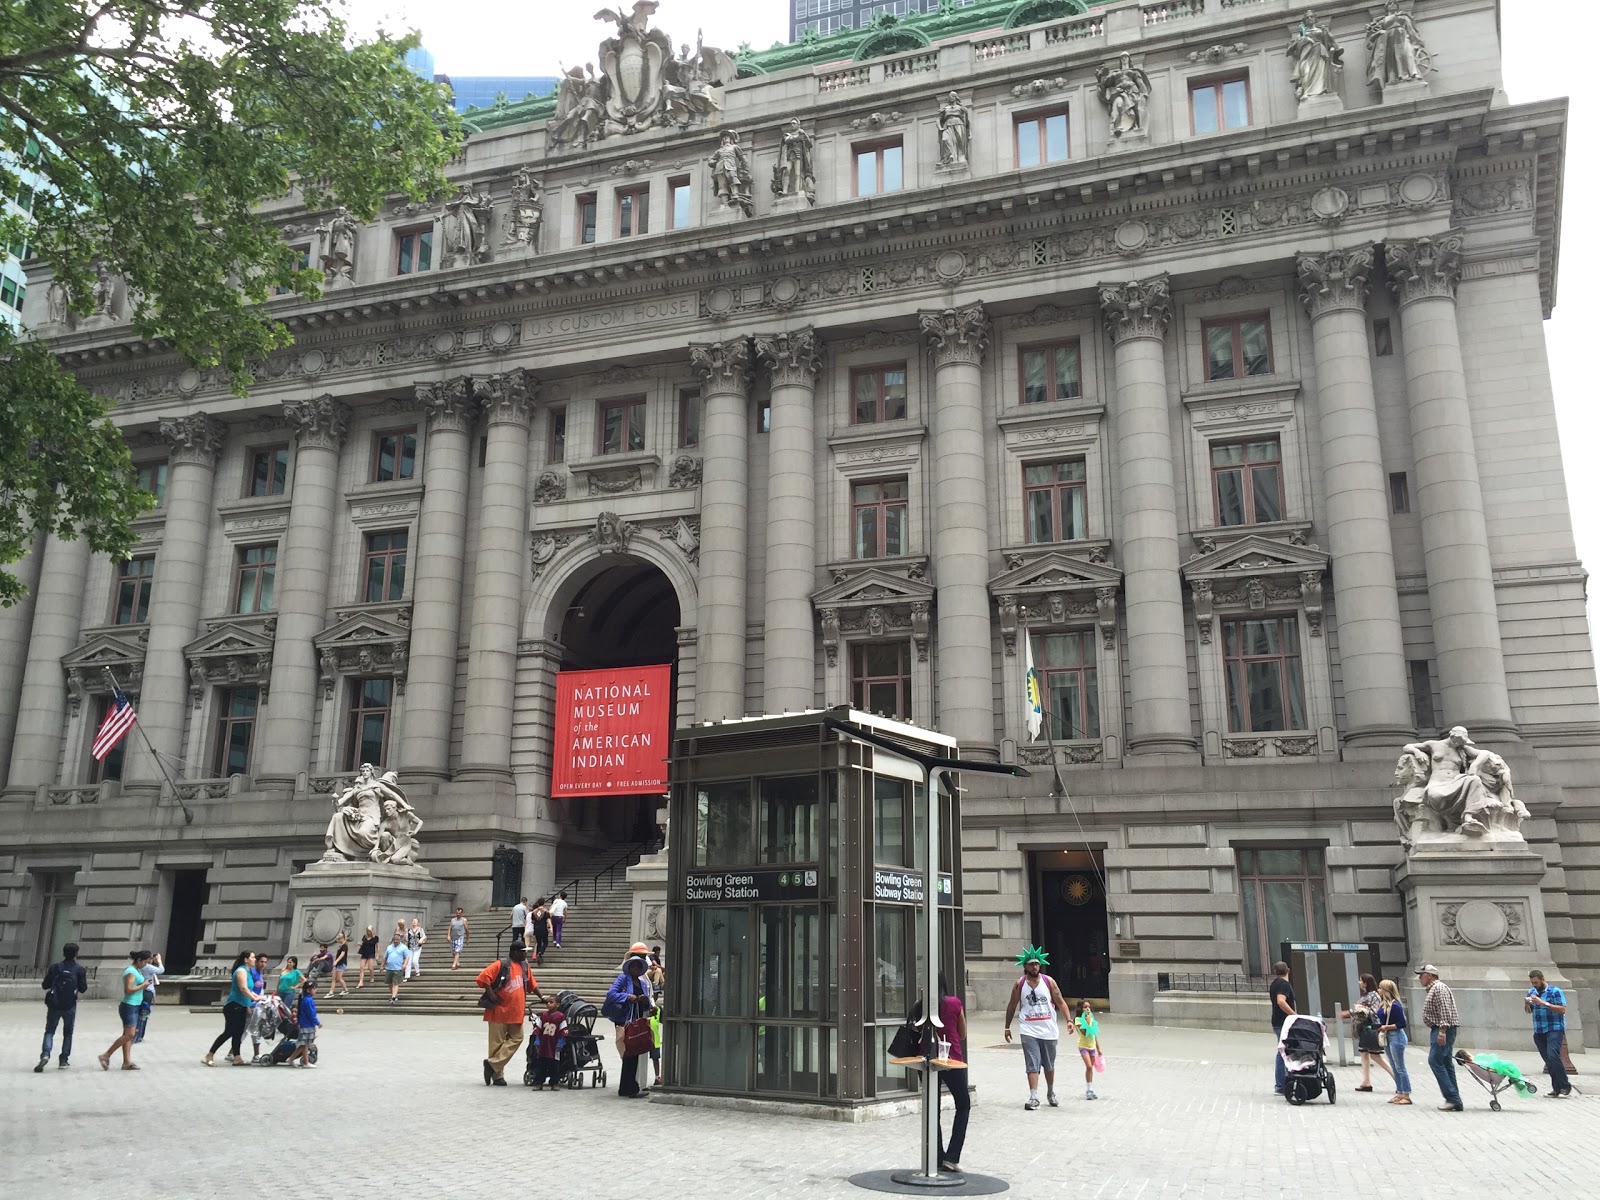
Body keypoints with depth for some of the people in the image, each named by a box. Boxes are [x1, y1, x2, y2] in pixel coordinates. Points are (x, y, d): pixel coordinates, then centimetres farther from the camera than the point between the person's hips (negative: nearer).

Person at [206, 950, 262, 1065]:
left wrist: (258, 996, 7)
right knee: (229, 1032, -8)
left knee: (238, 1033, 8)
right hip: (234, 1006, -10)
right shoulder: (241, 971, -14)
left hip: (241, 1007, 10)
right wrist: (255, 998, -19)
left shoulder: (247, 971, 15)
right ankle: (209, 1056, 0)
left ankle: (236, 1058, 9)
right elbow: (243, 989, -24)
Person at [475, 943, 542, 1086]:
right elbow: (482, 977, -17)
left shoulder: (524, 966, 11)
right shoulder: (501, 965, -11)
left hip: (516, 1013, 7)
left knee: (516, 1038, -2)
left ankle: (493, 1064, 3)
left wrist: (541, 996, 11)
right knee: (497, 1043, 0)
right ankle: (497, 1075, 8)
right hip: (499, 1011, -6)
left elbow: (531, 983, 21)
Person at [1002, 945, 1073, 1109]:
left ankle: (1051, 1093, 33)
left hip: (1049, 1030, 1)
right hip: (1029, 1032, -1)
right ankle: (1034, 1097, -8)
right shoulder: (1019, 984, -1)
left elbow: (1060, 1002, -1)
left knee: (1049, 1065, 15)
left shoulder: (1049, 981, -1)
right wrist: (1007, 1027, 11)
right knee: (1032, 1065, -9)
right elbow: (1012, 1006, 8)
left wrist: (1069, 1020, -14)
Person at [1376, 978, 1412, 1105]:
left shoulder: (1395, 1005, -17)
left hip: (1396, 1037, -9)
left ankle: (1406, 1095, 3)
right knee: (1394, 1068, 14)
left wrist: (1387, 1027, -19)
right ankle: (1400, 1093, 21)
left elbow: (1402, 1024, -19)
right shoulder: (1385, 1005, 10)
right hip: (1388, 1037, 9)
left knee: (1400, 1068, -3)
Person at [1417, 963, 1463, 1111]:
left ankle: (1452, 1098, -14)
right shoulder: (1433, 989, 21)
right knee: (1446, 1064, 8)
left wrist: (1442, 1032, -25)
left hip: (1443, 1030, -11)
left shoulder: (1439, 988, -12)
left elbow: (1444, 1011, -21)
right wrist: (1439, 1032, 23)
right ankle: (1454, 1100, 9)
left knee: (1435, 1061, -13)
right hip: (1439, 1030, 11)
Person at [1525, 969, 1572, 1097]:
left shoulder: (1555, 992, -6)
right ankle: (1557, 1089, 9)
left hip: (1554, 1030, -6)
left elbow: (1562, 1010, -15)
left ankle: (1565, 1086, -11)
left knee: (1552, 1056, -21)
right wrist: (1526, 1004, -3)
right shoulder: (1532, 992, 13)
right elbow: (1528, 1011, 20)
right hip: (1539, 1032, 6)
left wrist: (1544, 1003, -21)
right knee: (1548, 1061, 5)